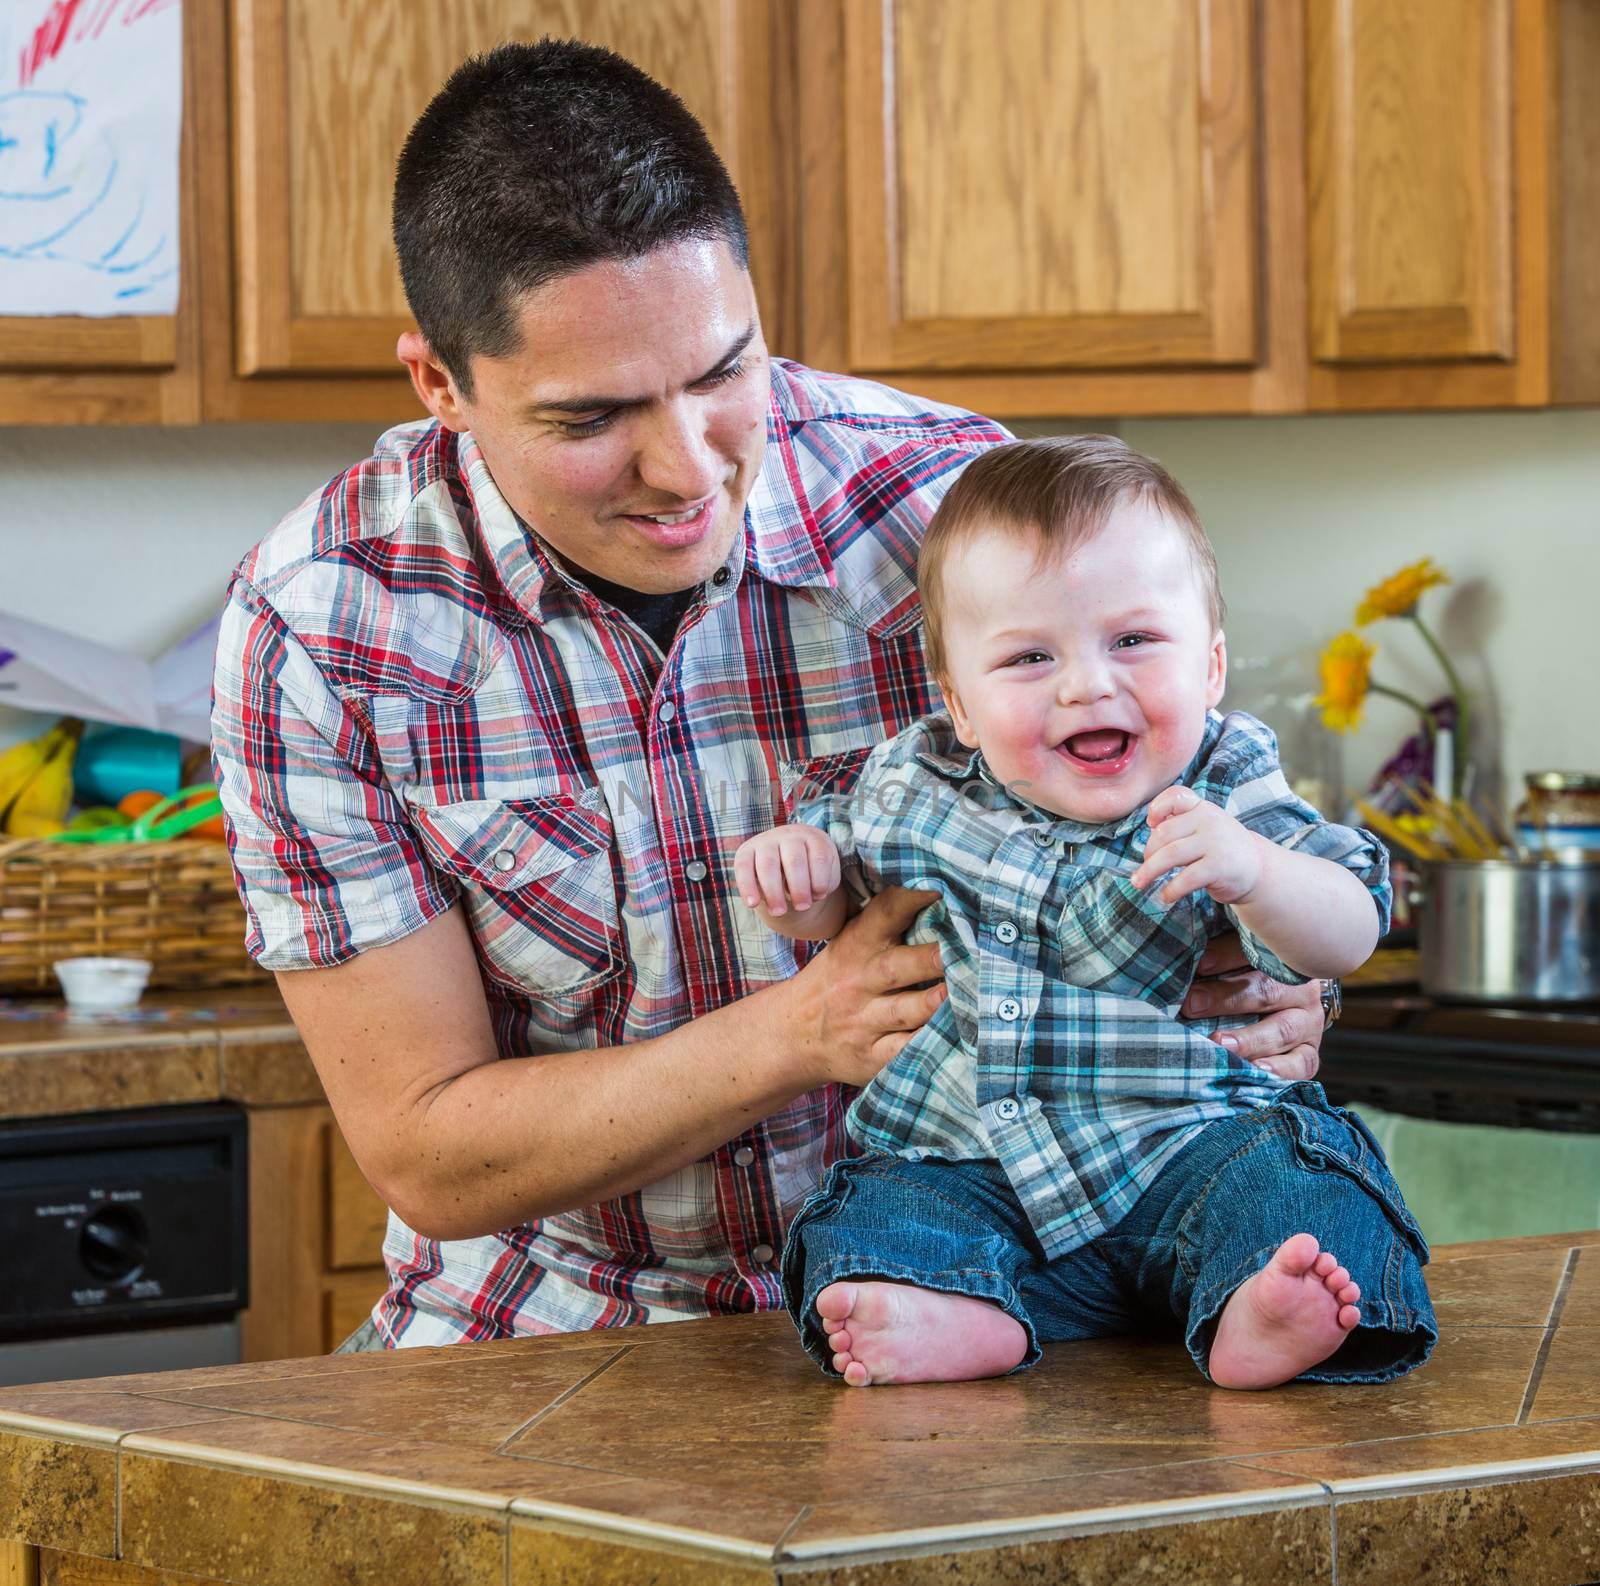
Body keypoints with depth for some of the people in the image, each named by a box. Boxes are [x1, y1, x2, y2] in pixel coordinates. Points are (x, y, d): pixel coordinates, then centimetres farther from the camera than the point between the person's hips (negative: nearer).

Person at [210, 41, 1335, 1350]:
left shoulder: (959, 508, -13)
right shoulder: (315, 624, -15)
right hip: (555, 1323, 0)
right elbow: (427, 1156, -14)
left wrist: (1255, 1009, -25)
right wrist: (805, 1035, -27)